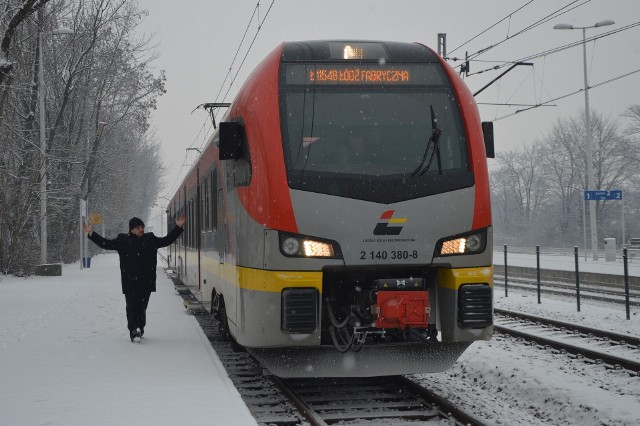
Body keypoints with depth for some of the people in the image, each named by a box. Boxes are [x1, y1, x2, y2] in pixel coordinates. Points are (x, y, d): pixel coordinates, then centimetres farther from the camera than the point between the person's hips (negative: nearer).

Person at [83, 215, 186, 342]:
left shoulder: (150, 239, 13)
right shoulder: (122, 240, 8)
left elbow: (167, 240, 20)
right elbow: (106, 243, 12)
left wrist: (178, 227, 17)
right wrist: (91, 234, 7)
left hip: (146, 282, 1)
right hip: (130, 282, -1)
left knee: (142, 306, 0)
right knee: (132, 306, -7)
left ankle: (139, 329, 13)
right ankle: (134, 331, -6)